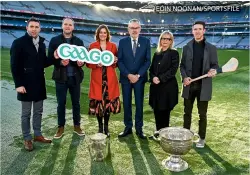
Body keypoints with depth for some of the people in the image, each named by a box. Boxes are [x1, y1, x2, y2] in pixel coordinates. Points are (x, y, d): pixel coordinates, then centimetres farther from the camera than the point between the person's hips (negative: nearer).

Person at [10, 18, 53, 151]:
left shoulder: (42, 43, 10)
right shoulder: (18, 43, -7)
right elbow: (14, 65, -10)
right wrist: (18, 84, -15)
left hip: (39, 83, 6)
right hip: (26, 84, -5)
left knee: (38, 112, 13)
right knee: (26, 113, 5)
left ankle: (38, 135, 26)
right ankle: (27, 139, 17)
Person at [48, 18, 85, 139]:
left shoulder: (79, 41, 8)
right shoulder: (54, 40, 2)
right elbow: (50, 58, -2)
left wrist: (81, 62, -15)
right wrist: (60, 62, -20)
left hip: (75, 77, 2)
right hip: (61, 77, -1)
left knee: (76, 102, 10)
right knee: (61, 103, 7)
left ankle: (77, 126, 25)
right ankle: (61, 127, 21)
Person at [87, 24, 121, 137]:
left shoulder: (113, 46, 9)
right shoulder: (92, 46, 6)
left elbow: (116, 63, 14)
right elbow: (88, 63, 5)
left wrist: (115, 61, -9)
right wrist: (96, 64, -14)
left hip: (110, 78, 1)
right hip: (97, 78, -1)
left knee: (109, 101, 1)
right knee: (98, 102, -3)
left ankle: (106, 127, 16)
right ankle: (100, 127, 14)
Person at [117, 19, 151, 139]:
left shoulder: (146, 41, 3)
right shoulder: (122, 42, 3)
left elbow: (148, 61, -1)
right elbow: (119, 61, -1)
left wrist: (138, 75, -12)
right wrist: (128, 75, -12)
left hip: (140, 78, 0)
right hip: (126, 78, 1)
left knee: (139, 104, 4)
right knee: (126, 104, 6)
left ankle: (139, 128, 14)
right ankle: (128, 127, 17)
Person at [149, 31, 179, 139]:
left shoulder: (174, 53, -1)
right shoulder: (156, 54, 14)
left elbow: (173, 70, -11)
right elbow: (151, 69, 13)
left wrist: (160, 78, -16)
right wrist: (153, 77, -8)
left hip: (168, 87, -5)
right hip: (156, 87, 5)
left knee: (165, 111, 2)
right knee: (156, 110, 9)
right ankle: (158, 131, 24)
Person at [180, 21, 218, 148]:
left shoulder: (211, 48, 1)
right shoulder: (187, 47, 6)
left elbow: (215, 65, 1)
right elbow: (182, 65, 6)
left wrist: (213, 71, -22)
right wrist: (184, 77, -11)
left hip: (203, 86, -2)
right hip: (189, 85, 2)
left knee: (202, 114, 7)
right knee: (187, 112, 12)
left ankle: (201, 138, 21)